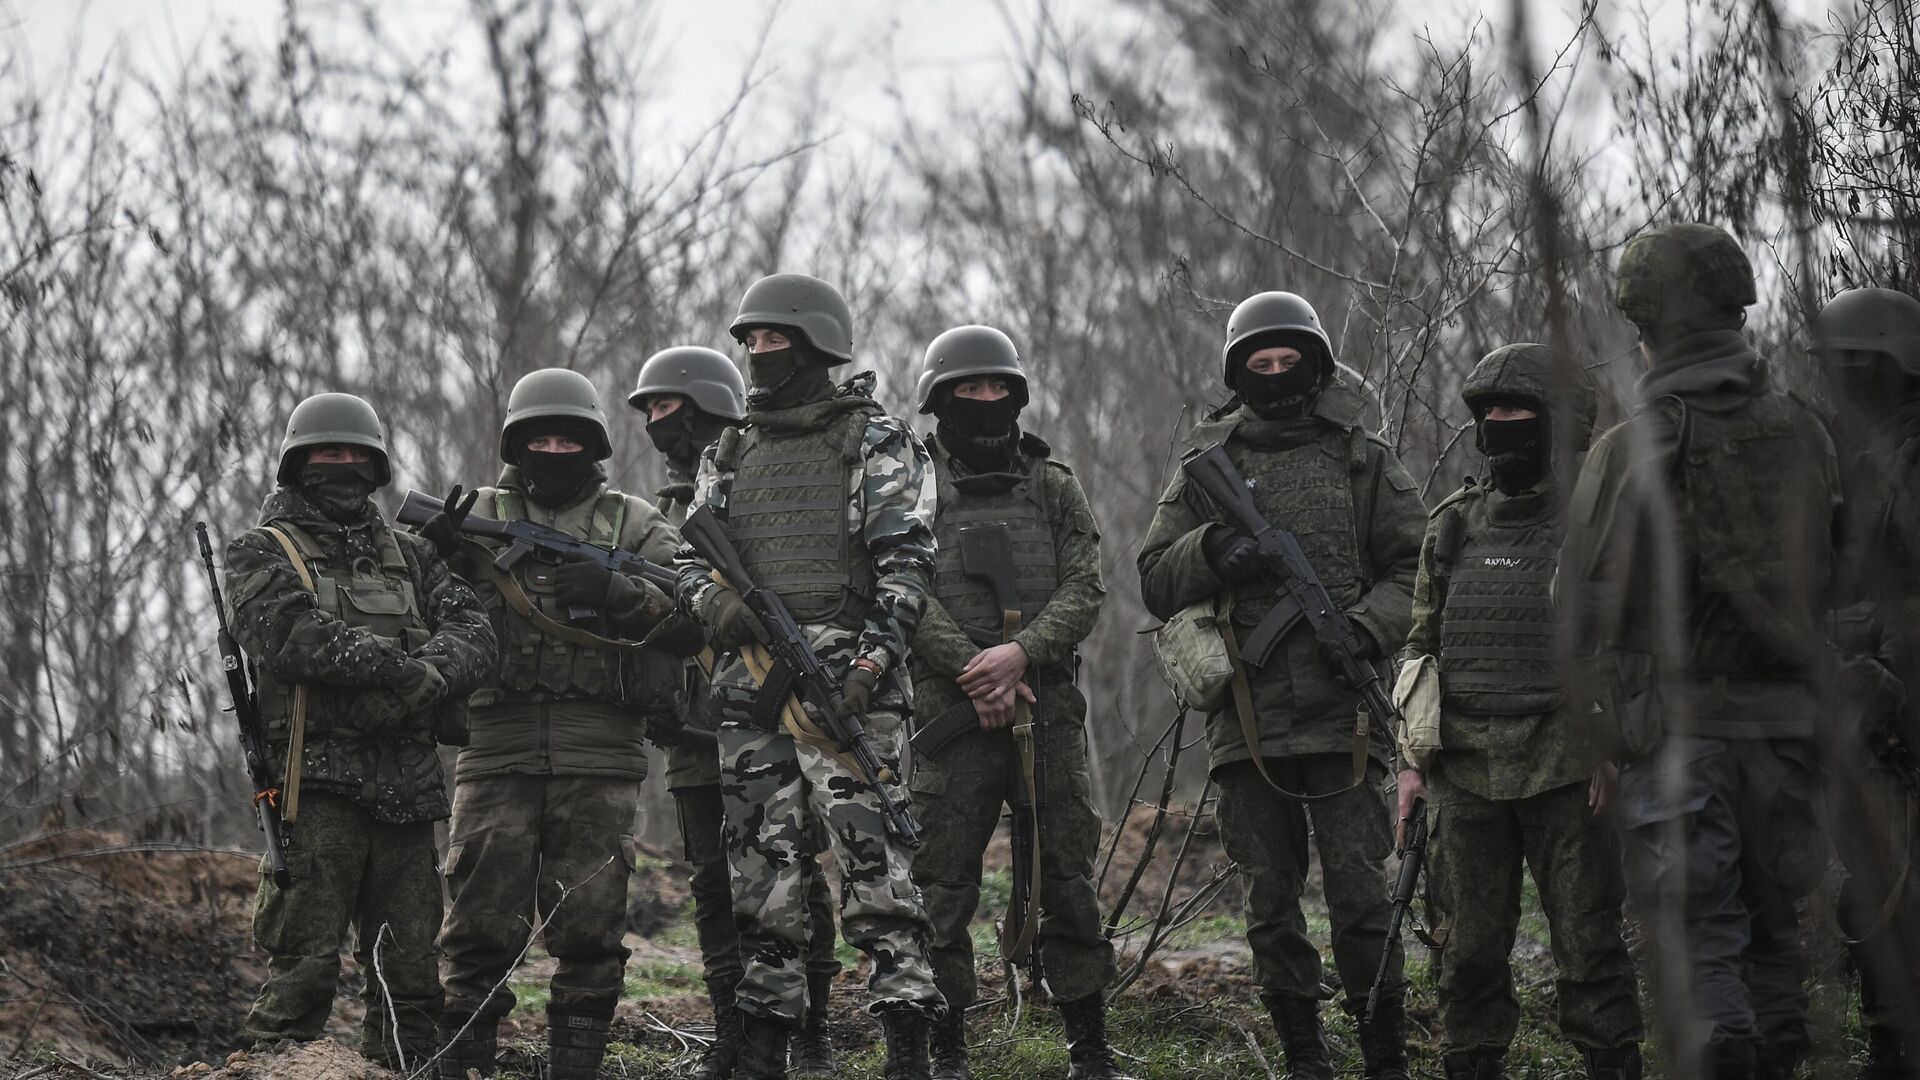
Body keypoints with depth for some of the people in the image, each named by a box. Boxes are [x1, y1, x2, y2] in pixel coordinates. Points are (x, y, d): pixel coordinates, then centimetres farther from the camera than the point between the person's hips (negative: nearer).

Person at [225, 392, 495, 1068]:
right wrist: (398, 665, -22)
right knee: (302, 971, -9)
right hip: (318, 789, -5)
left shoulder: (411, 556, 20)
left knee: (409, 978, 7)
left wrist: (431, 671, -17)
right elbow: (292, 633, -14)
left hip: (408, 793, 5)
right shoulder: (261, 554, 6)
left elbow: (472, 633, 5)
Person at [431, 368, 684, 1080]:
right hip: (497, 751, 0)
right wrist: (442, 548, -15)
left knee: (589, 926, 1)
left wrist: (615, 591, -17)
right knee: (481, 921, -2)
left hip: (598, 760, 0)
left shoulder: (634, 525, 11)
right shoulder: (479, 516, 13)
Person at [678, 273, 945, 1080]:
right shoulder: (730, 455, 19)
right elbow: (690, 555, 19)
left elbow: (906, 562, -5)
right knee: (762, 867, 5)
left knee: (871, 859, -13)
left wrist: (871, 662, -18)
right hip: (751, 687, 6)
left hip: (845, 686, -6)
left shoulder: (875, 441, 3)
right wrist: (711, 597, -6)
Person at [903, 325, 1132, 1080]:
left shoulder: (1054, 487, 12)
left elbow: (1085, 589, 2)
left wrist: (1022, 651, -16)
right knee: (943, 890, -1)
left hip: (1049, 713, 2)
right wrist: (972, 668, -17)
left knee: (1068, 883, 3)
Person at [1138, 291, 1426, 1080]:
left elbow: (1416, 567, 6)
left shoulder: (1363, 459, 8)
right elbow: (1155, 584, 9)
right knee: (1270, 905, 6)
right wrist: (1208, 551, -11)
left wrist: (1369, 623, -12)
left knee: (1360, 896, -6)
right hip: (1246, 716, 2)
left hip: (1341, 715, -2)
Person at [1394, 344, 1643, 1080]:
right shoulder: (1454, 525, 14)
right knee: (1473, 946, 7)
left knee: (1588, 940, -2)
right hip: (1467, 769, 4)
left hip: (1566, 770, -4)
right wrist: (1412, 758, 11)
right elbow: (1422, 646, 18)